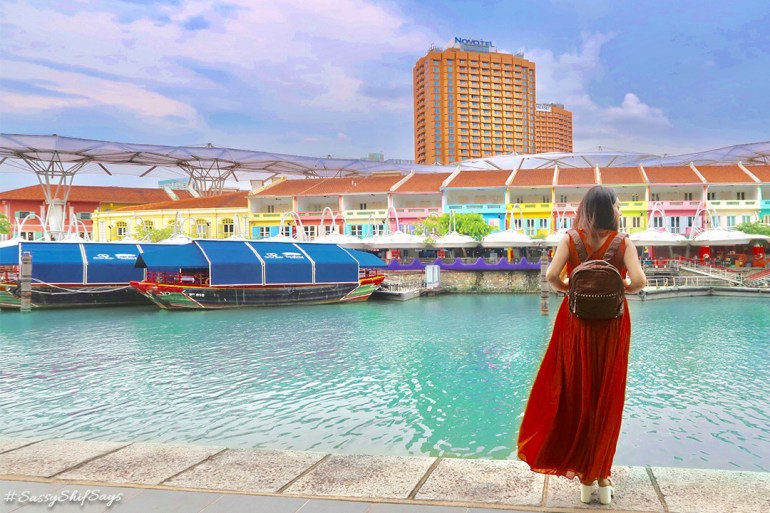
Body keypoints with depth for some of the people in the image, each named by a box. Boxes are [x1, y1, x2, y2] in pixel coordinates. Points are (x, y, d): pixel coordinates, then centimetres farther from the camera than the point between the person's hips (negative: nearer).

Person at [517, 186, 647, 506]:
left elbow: (552, 276, -18)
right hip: (611, 327, 0)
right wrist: (622, 289, 1)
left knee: (576, 398, 10)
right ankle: (601, 477, 19)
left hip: (576, 324, 1)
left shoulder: (570, 239, -5)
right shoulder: (623, 243, -7)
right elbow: (638, 281, -20)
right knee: (606, 401, 11)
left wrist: (566, 287, 2)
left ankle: (585, 477, 17)